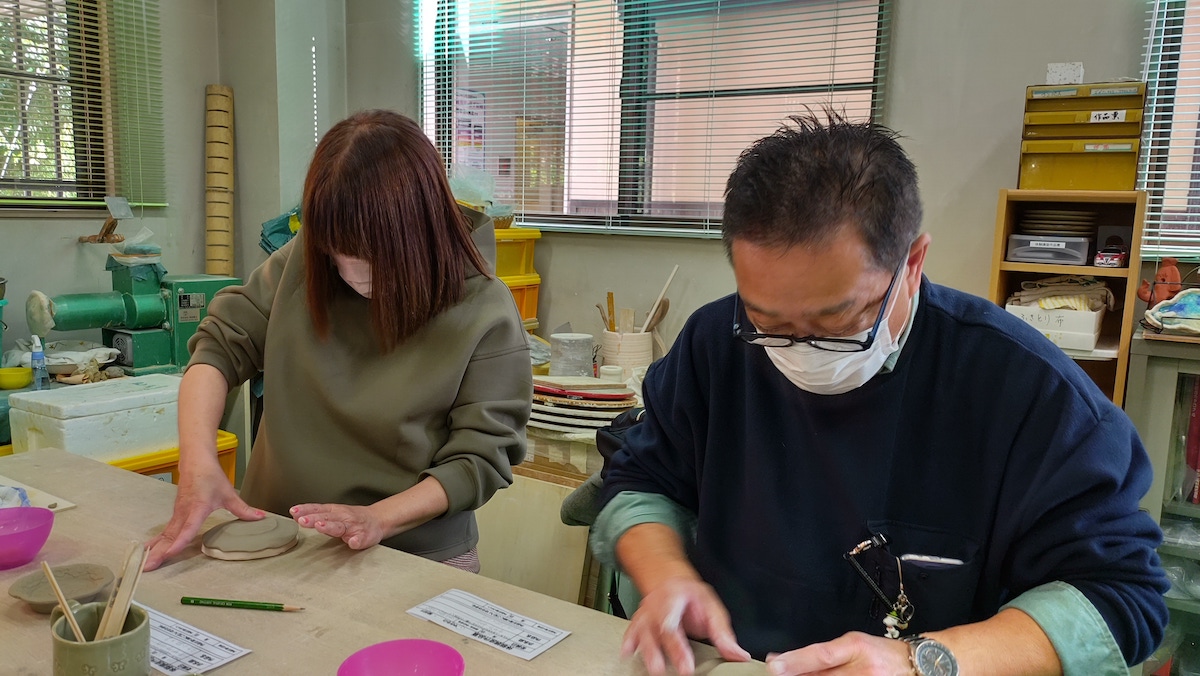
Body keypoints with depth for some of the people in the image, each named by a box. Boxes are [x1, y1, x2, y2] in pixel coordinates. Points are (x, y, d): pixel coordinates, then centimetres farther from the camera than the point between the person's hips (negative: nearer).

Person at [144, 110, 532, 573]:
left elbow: (477, 458, -11)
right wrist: (198, 461, -14)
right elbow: (220, 347, 3)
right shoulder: (302, 262, -2)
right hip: (273, 543, 3)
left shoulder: (485, 316, -13)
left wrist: (378, 519, -25)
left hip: (415, 559, -2)